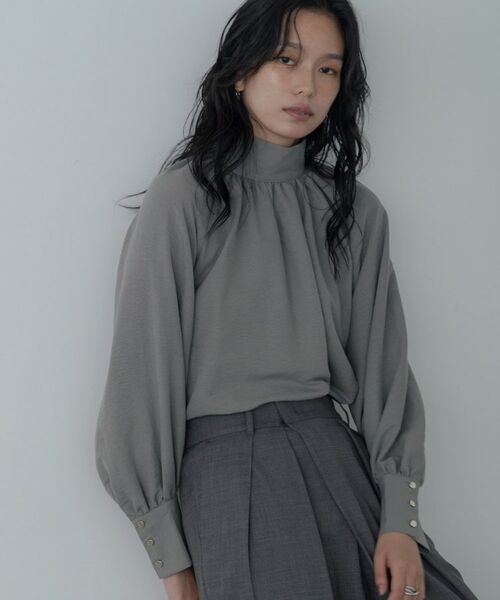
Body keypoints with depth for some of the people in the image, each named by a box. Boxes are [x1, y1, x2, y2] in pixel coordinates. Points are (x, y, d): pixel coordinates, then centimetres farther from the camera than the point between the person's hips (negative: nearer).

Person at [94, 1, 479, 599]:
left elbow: (383, 367, 7)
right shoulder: (184, 196, -4)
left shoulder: (357, 211, 9)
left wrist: (400, 519, -5)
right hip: (227, 464, -4)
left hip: (338, 457, 4)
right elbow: (144, 370, -5)